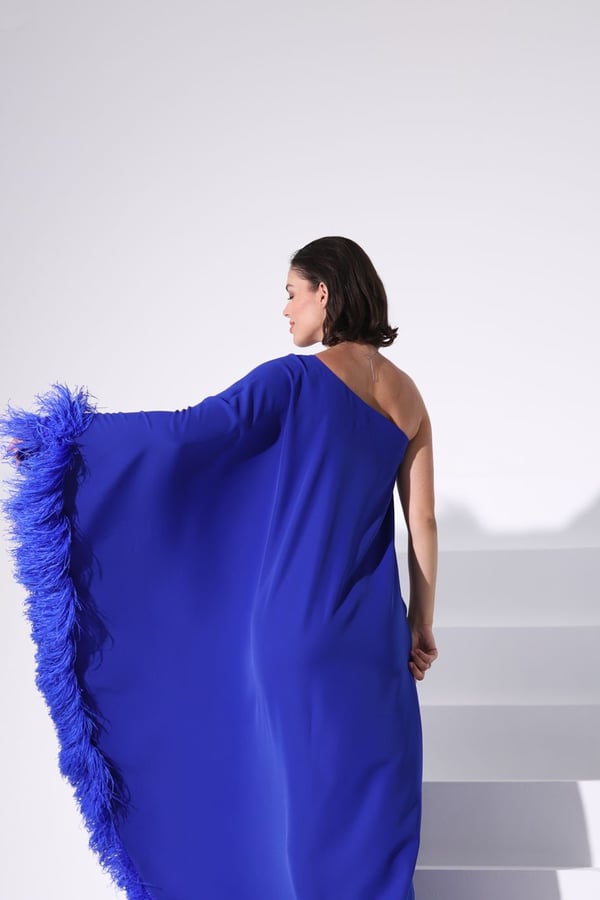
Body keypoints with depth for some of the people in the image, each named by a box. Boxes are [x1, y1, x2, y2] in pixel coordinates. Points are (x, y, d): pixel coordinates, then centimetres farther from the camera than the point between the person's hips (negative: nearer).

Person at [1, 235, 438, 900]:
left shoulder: (296, 380, -12)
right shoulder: (407, 395, 3)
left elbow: (190, 431, -20)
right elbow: (423, 523, 3)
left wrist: (59, 437, -14)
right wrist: (422, 624, 10)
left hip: (295, 622, -4)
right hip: (371, 628, 5)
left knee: (306, 780, 12)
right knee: (370, 781, 17)